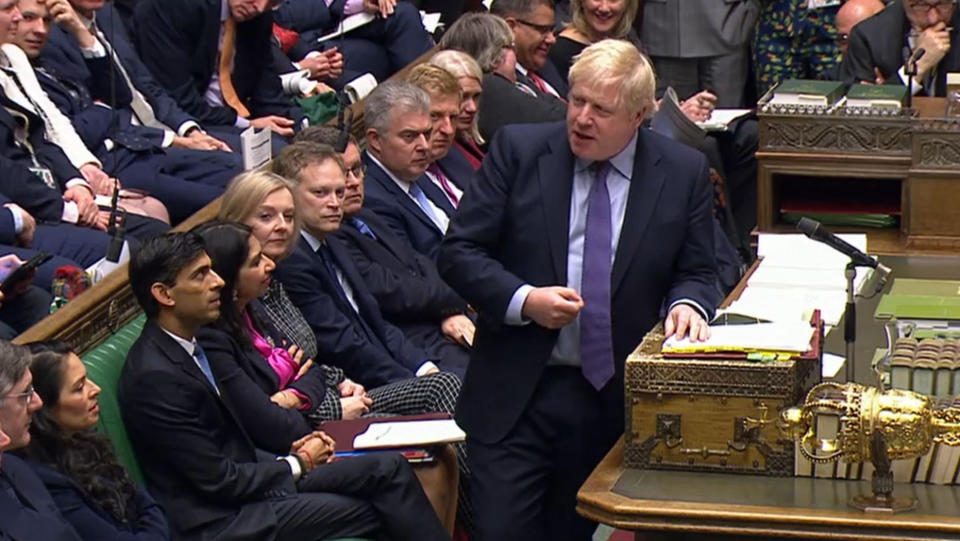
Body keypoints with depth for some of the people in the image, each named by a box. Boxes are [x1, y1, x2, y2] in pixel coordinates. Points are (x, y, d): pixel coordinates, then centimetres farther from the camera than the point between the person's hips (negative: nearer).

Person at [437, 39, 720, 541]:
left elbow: (696, 272, 9)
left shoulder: (683, 172, 1)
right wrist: (523, 300, -18)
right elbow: (458, 252, -3)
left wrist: (687, 304, -14)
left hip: (614, 400, 1)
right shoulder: (518, 149, -3)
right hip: (515, 394, -1)